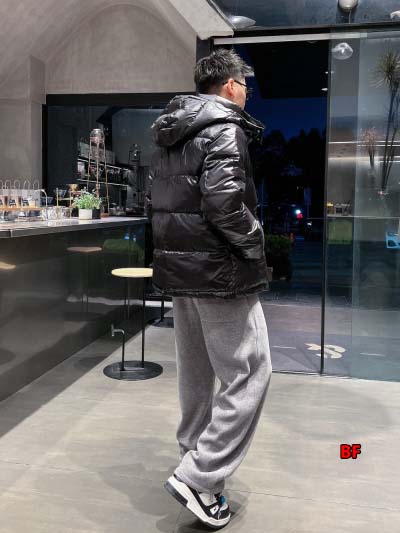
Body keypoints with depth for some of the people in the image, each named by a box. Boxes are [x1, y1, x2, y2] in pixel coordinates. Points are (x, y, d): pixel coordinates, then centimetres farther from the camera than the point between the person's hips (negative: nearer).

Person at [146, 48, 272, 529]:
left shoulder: (170, 133, 15)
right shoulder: (224, 127, -11)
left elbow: (152, 202, 16)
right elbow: (222, 199, -24)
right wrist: (253, 243, -11)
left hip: (176, 267, 9)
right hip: (220, 271, -9)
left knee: (196, 372, 18)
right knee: (247, 373, -1)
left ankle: (195, 457, 31)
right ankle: (201, 478, 0)